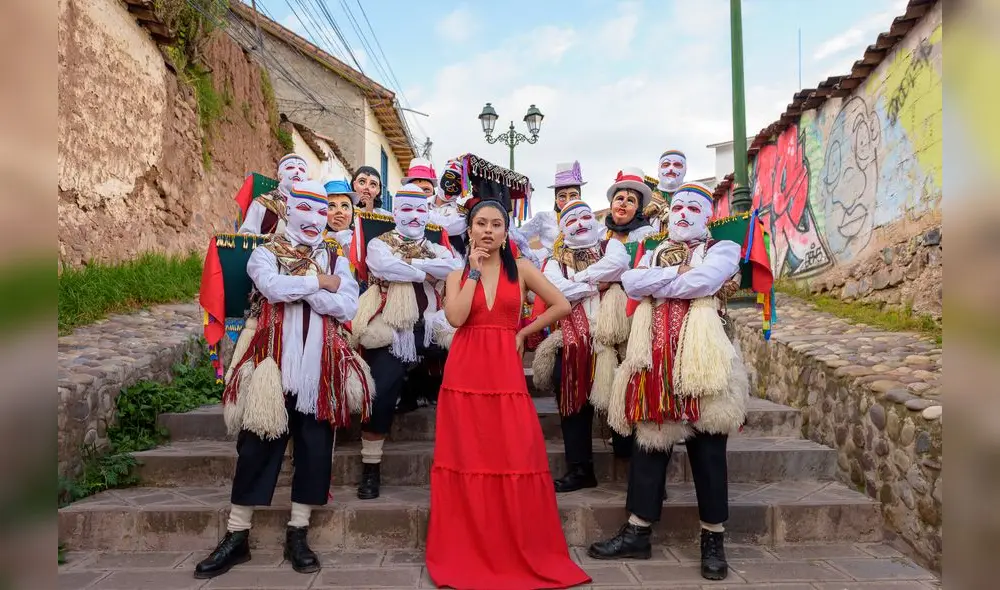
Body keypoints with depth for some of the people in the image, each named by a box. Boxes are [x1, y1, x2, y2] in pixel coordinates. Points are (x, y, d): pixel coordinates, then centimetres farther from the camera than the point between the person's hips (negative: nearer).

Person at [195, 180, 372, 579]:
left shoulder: (336, 259, 10)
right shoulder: (265, 253, 5)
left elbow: (348, 307, -6)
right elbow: (273, 287, -18)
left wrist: (300, 288, -13)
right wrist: (319, 282, -8)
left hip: (320, 364, 2)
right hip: (275, 360, -2)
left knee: (314, 445, 5)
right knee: (258, 443, 3)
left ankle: (297, 535, 19)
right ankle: (237, 537, 17)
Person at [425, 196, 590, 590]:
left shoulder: (521, 270, 7)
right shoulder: (458, 274, 9)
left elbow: (562, 306, 4)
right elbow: (455, 317, -10)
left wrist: (523, 333, 2)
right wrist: (474, 271, -7)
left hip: (506, 373, -1)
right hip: (465, 373, 1)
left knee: (516, 463, -3)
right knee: (467, 461, 3)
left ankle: (525, 555, 15)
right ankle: (467, 555, 18)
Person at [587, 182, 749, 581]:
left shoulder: (722, 250, 6)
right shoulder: (653, 254, 20)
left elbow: (700, 282, -15)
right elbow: (631, 282, -1)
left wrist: (656, 282, -2)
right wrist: (678, 273, -9)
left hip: (699, 360, -4)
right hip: (655, 360, 4)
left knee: (707, 450, 3)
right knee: (649, 444, 8)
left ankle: (713, 539, 18)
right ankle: (637, 533, 18)